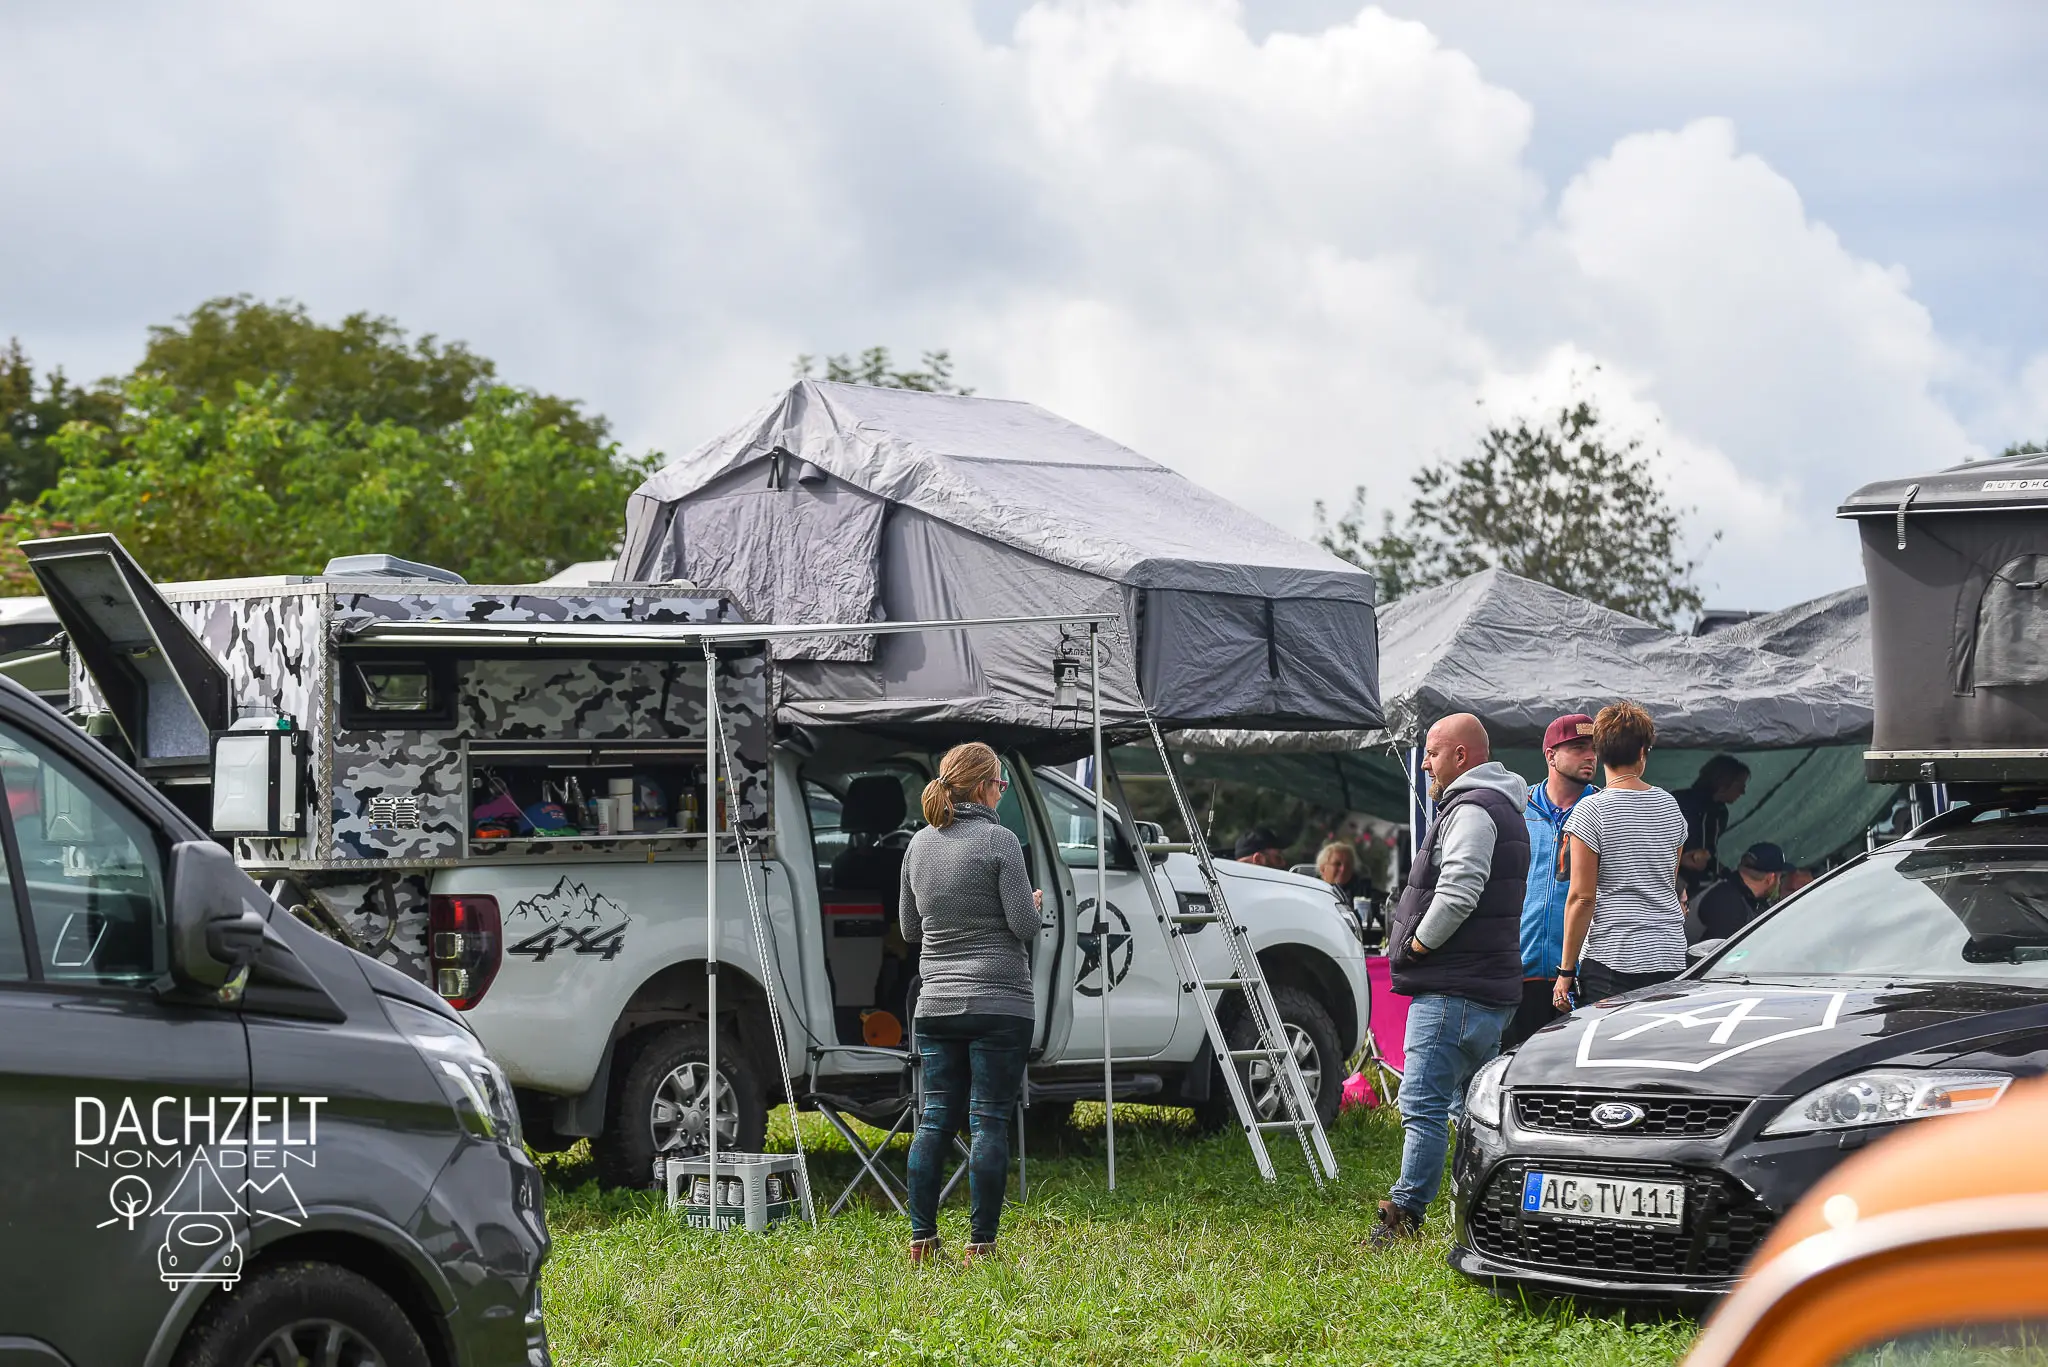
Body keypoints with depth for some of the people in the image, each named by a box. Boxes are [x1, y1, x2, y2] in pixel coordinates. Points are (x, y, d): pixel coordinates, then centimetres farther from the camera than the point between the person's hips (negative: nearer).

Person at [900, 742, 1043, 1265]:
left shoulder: (919, 845, 9)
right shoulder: (999, 841, -9)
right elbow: (1025, 925, -12)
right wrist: (1033, 903, 9)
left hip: (936, 1005, 5)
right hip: (999, 1005, -5)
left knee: (935, 1118, 9)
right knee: (989, 1123, -2)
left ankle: (921, 1239, 8)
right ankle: (980, 1243, -2)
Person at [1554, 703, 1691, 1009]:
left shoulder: (1592, 811, -7)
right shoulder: (1670, 806, 11)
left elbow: (1582, 898, -9)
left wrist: (1566, 970, -4)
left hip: (1611, 958, -5)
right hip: (1671, 958, 5)